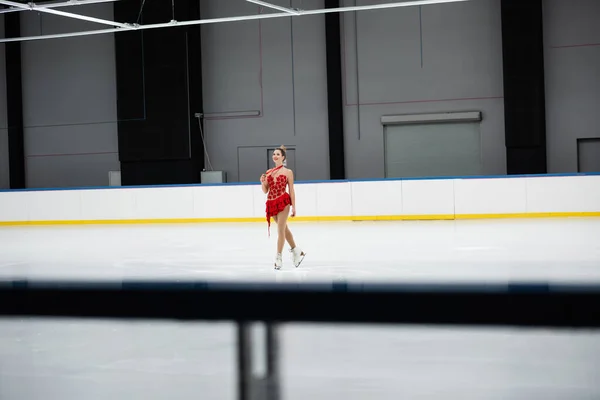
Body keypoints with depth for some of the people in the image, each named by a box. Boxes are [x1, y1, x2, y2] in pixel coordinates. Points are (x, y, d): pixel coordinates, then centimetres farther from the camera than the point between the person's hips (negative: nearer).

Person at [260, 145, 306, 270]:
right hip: (271, 203, 5)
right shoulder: (268, 172, 11)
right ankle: (297, 252, 28)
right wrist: (263, 182, -8)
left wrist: (293, 207, -3)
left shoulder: (288, 172, 1)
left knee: (281, 229, -7)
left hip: (283, 201, -5)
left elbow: (291, 190, 0)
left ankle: (278, 257, -3)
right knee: (284, 228, 15)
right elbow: (265, 191, 12)